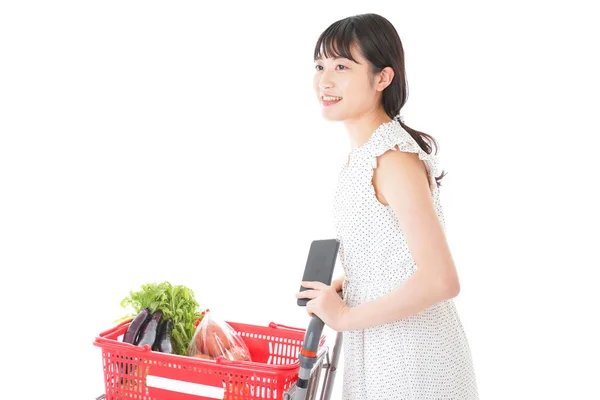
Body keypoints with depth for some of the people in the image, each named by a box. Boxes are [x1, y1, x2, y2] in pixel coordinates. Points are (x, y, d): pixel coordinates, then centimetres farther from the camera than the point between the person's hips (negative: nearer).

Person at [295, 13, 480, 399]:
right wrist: (343, 285, 1)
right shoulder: (362, 152, 4)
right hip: (376, 345, 8)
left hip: (413, 352, -8)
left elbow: (441, 280, -28)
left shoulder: (394, 158, -23)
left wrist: (345, 316, -20)